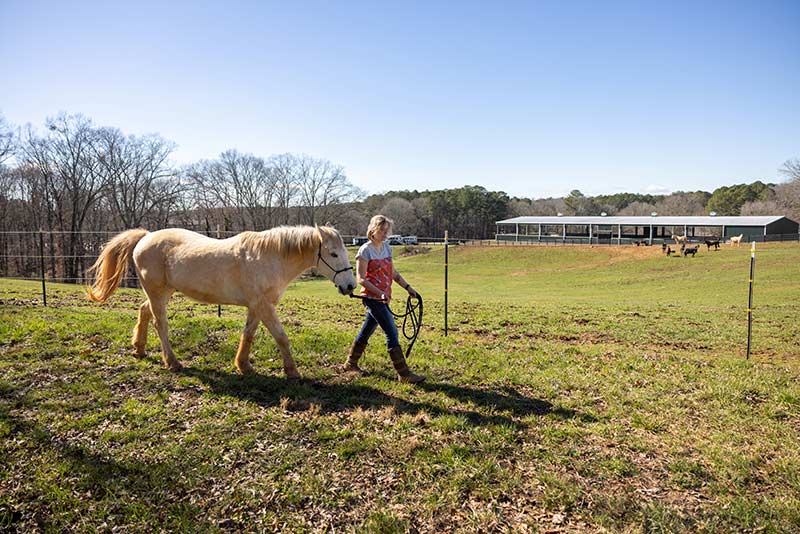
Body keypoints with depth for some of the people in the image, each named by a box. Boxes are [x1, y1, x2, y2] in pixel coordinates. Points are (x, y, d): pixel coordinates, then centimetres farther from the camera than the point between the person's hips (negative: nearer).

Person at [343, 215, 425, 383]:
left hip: (383, 297, 8)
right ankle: (404, 374, -6)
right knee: (392, 332, -10)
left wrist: (407, 287, 12)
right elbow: (360, 279, -14)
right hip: (372, 297, -8)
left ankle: (351, 363, 33)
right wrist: (380, 293, -23)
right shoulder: (365, 250, -11)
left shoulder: (387, 247, 12)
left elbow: (392, 272, 20)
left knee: (366, 331, 17)